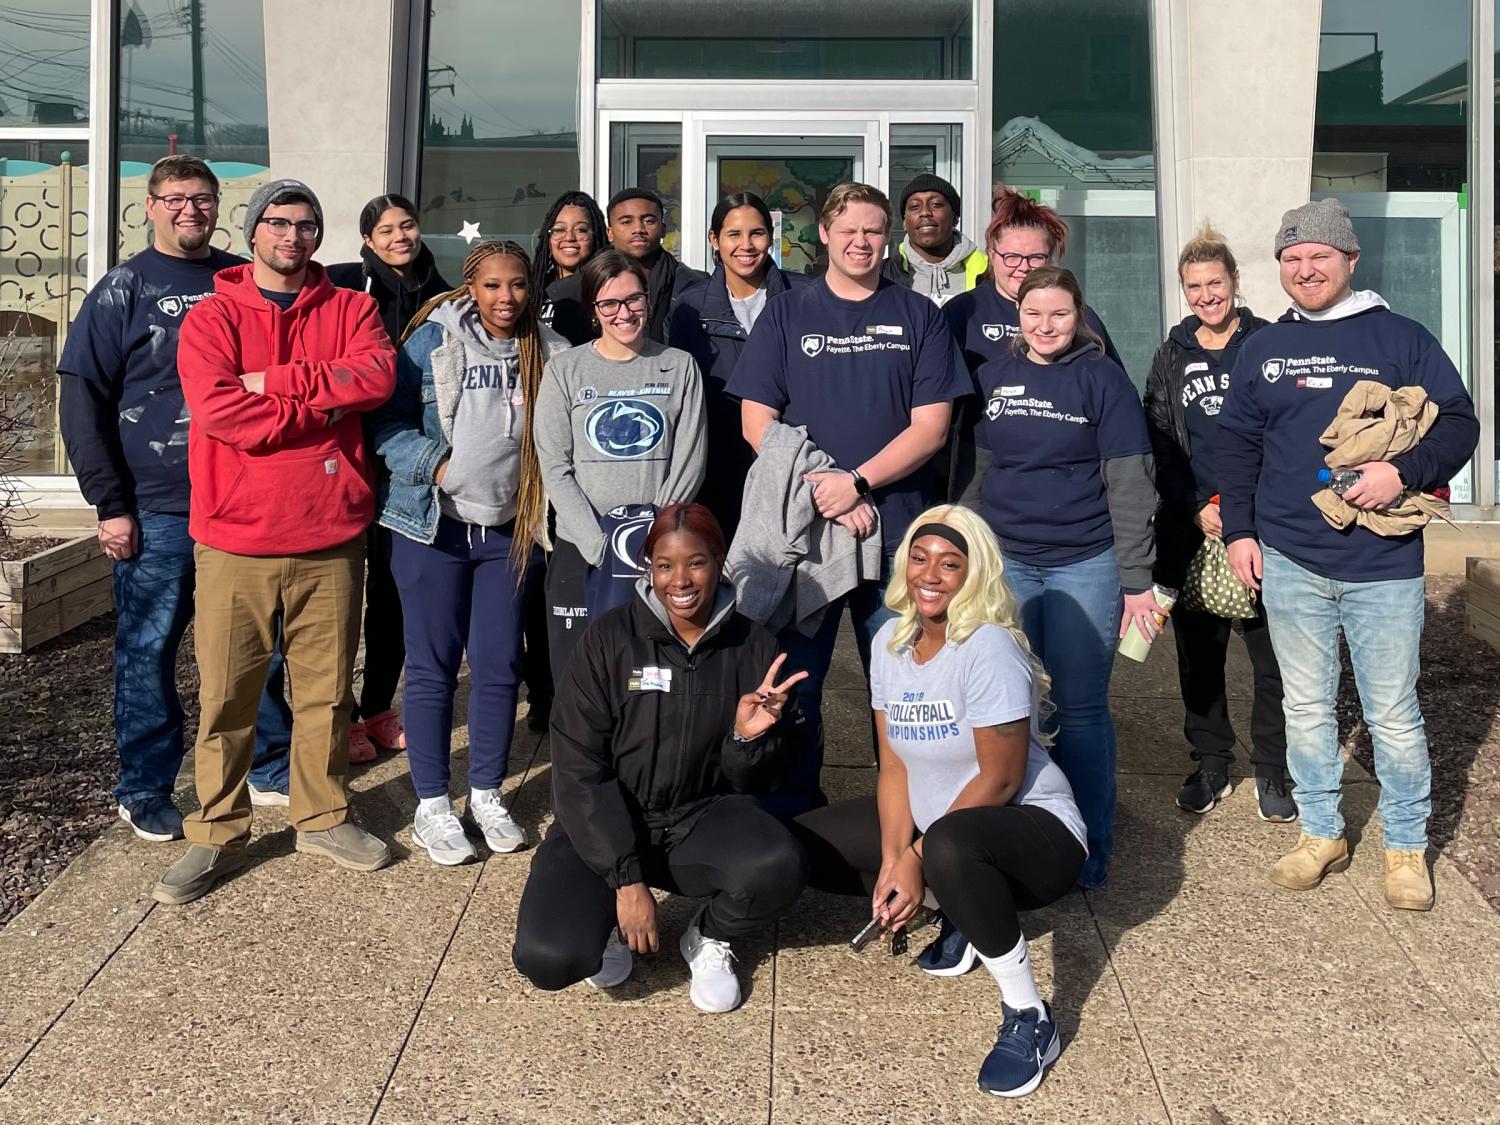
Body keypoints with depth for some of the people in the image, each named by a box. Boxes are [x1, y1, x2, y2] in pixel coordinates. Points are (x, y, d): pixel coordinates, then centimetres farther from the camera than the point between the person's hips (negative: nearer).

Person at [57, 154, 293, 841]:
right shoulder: (125, 289, 1)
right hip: (157, 509, -3)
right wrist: (110, 503, -8)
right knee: (148, 649, 5)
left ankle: (271, 767, 26)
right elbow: (82, 397, -2)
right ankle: (145, 791, 19)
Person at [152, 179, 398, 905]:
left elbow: (378, 376, -11)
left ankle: (322, 817, 27)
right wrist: (320, 411, -11)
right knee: (225, 695, 5)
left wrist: (275, 380, -14)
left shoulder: (350, 310, 9)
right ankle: (217, 836, 18)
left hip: (331, 538, 2)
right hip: (235, 542, -1)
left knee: (327, 688, 11)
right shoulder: (212, 317, 3)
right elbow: (215, 408, -14)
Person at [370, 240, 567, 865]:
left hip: (510, 530, 3)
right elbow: (387, 419, -6)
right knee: (432, 667, 3)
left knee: (499, 666, 7)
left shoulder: (549, 353, 5)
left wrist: (542, 503, 3)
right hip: (433, 526, -3)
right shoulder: (431, 340, -4)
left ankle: (486, 795, 22)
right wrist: (433, 464, -17)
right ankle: (431, 804, 15)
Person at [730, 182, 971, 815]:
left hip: (898, 531, 0)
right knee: (794, 684, 6)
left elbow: (931, 426, 0)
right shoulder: (785, 315, 8)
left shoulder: (918, 317, 8)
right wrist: (829, 496, -9)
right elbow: (757, 422, 0)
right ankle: (792, 818, 21)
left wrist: (856, 482, -14)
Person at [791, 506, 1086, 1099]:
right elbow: (894, 765, -1)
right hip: (936, 819, 8)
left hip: (1035, 831, -8)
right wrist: (893, 860, -15)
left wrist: (916, 861, -19)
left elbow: (999, 782, -21)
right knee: (797, 846, 0)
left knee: (948, 849, -42)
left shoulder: (989, 649, -22)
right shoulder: (891, 640, -1)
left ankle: (1028, 1019, -20)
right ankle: (961, 912, 9)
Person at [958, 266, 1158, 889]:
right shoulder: (991, 378, 9)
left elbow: (1130, 483, -3)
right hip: (1005, 562, 3)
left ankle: (1090, 848, 14)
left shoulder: (1102, 377, -1)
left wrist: (1137, 579, -7)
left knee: (1080, 709, 1)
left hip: (1086, 565, -3)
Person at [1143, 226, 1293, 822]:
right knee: (1198, 654, 8)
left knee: (1272, 654, -1)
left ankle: (1271, 773, 12)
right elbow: (1159, 446, 8)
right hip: (1191, 528, 2)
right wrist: (1197, 509, -5)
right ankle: (1210, 765, 21)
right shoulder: (1171, 357, 11)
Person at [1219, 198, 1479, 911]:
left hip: (1384, 565, -3)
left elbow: (1459, 425, 0)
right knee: (1306, 707, 11)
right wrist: (1239, 530, 5)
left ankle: (1406, 845, 21)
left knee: (1393, 715, 4)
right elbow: (1236, 444, 13)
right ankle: (1321, 834, 26)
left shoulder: (1402, 339, 1)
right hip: (1288, 562, 3)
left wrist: (1405, 472, -17)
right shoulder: (1262, 349, 10)